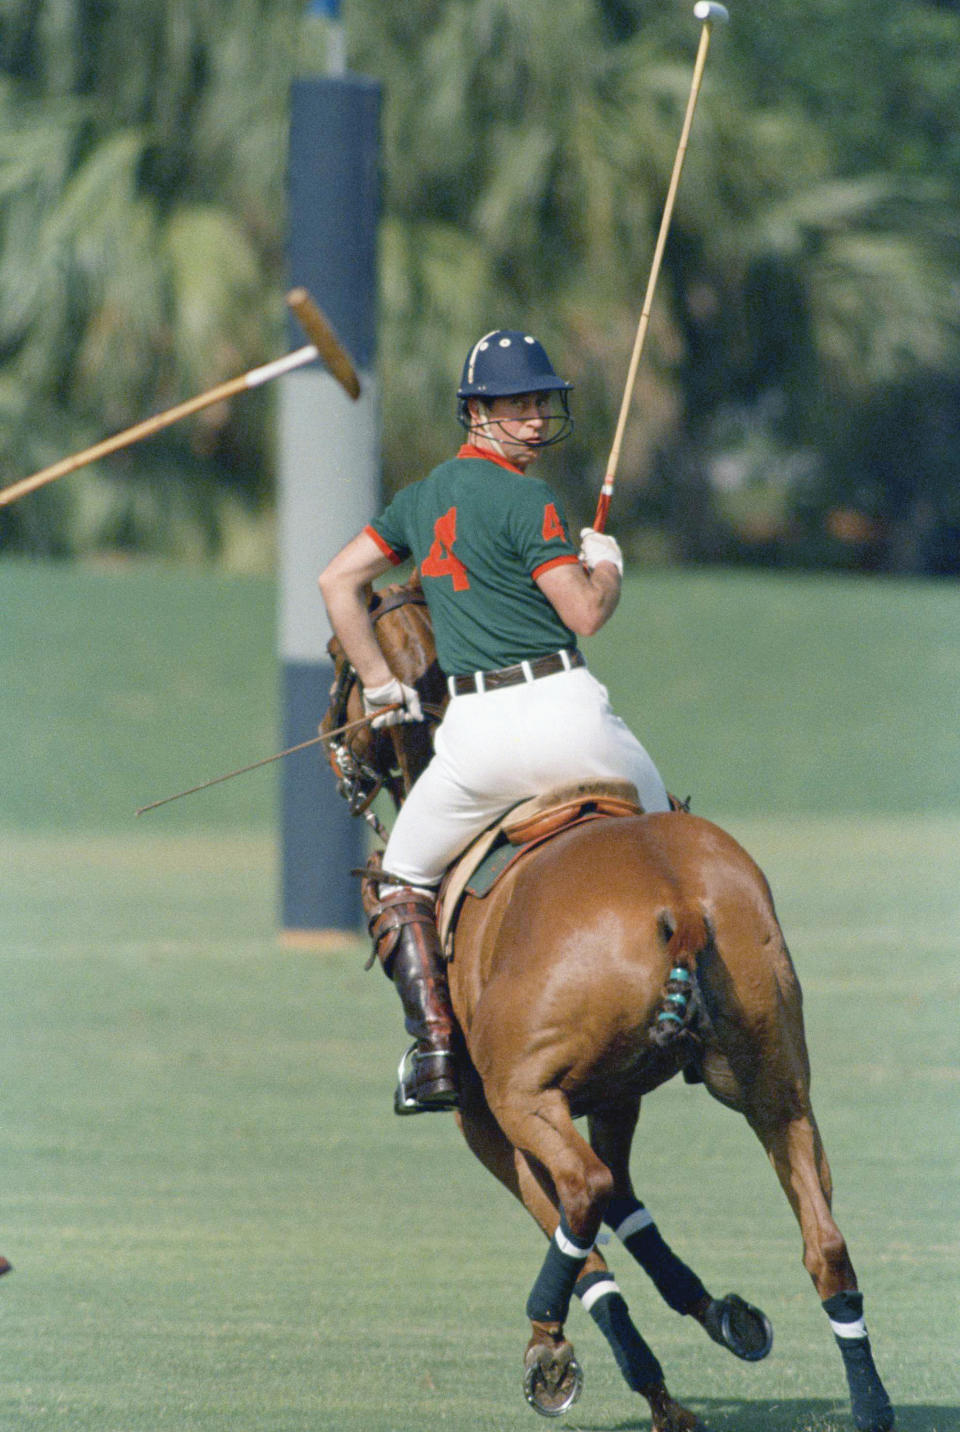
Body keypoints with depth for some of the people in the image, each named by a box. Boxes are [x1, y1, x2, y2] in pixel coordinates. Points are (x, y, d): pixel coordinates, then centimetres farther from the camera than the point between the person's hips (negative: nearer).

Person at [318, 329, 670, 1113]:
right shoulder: (527, 499, -7)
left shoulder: (424, 497, 14)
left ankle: (434, 1048, 0)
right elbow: (585, 613, -9)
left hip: (473, 734, 4)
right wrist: (607, 564, 13)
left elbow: (338, 582, 17)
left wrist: (381, 686, 18)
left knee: (402, 880, 19)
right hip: (564, 714, -4)